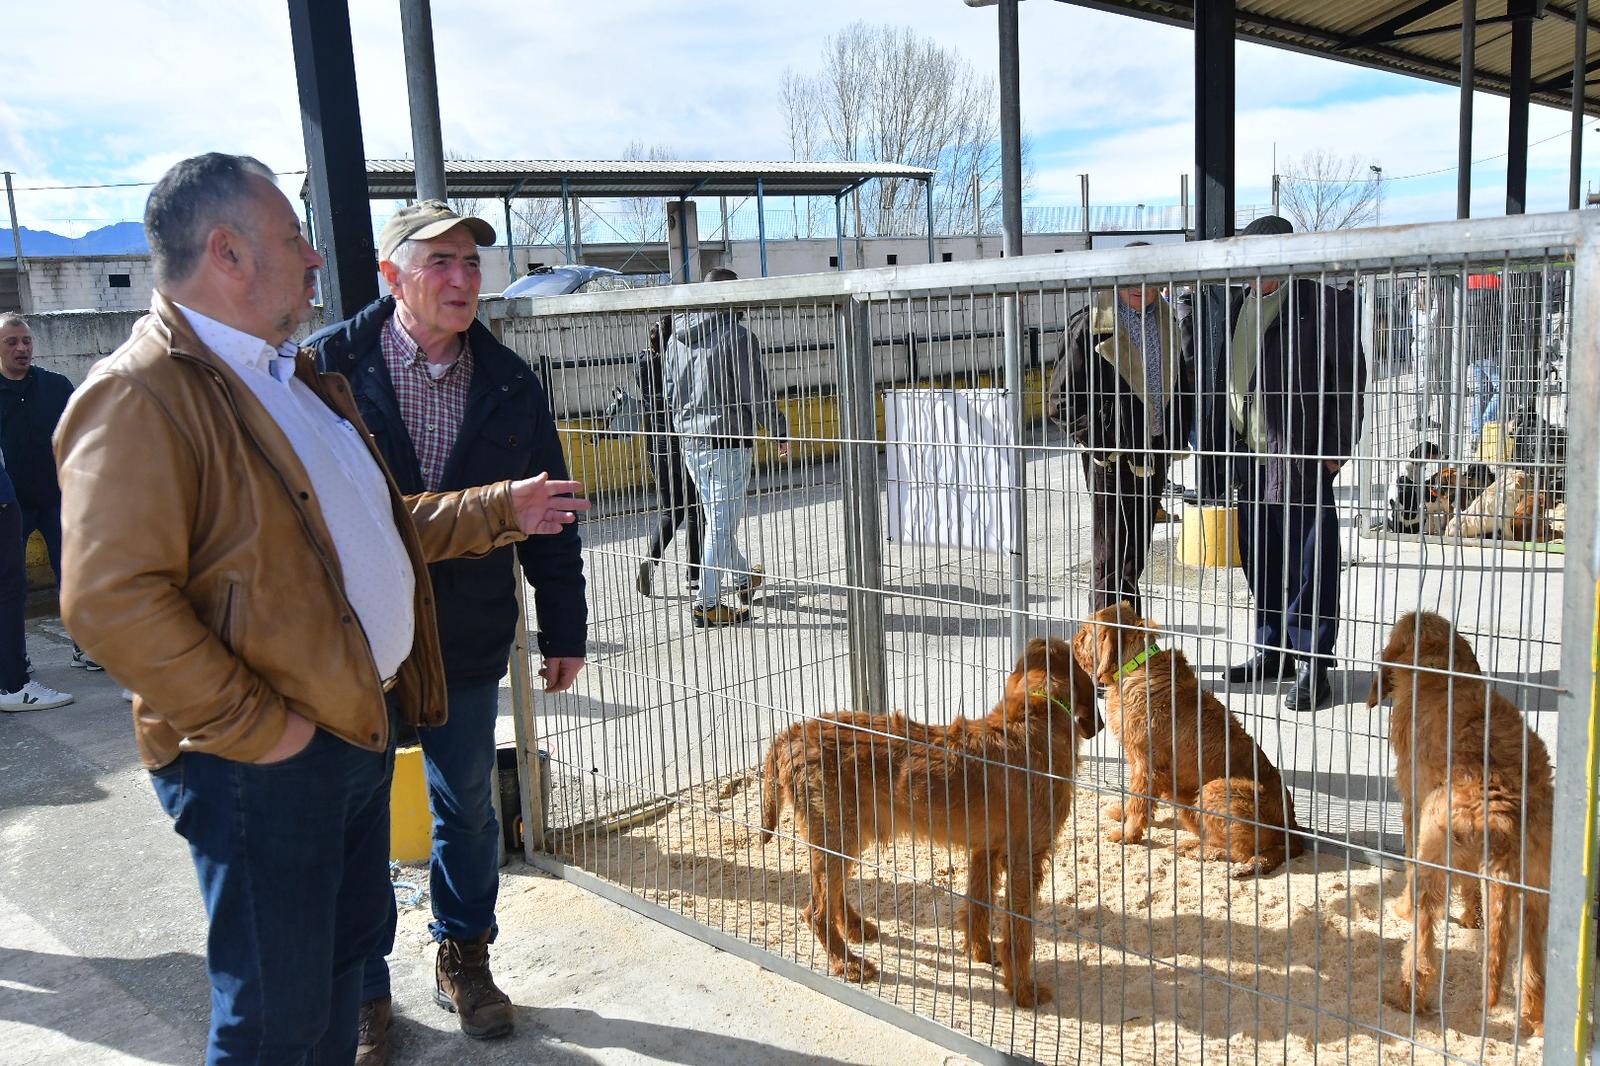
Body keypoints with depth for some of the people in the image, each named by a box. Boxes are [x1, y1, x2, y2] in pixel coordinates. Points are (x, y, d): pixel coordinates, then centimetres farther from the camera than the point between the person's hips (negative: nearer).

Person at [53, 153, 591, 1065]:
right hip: (263, 756, -9)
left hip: (366, 719, 9)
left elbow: (377, 526, 24)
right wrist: (254, 726, -23)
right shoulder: (140, 396, -18)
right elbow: (111, 599, -26)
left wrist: (499, 510, 18)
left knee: (351, 941, 24)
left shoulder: (300, 376, 14)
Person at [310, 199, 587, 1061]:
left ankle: (464, 958, 37)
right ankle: (361, 992, 29)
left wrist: (563, 629, 6)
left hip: (467, 641, 3)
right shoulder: (327, 365, -9)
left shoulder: (510, 383, 1)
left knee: (467, 805, 16)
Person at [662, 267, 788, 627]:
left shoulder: (677, 338, 8)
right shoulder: (737, 336, -13)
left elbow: (669, 393, 14)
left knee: (718, 515, 21)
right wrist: (781, 432, 0)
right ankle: (707, 603, 1)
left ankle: (742, 576, 40)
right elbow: (757, 394, -12)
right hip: (729, 439, -7)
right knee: (723, 520, -1)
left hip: (690, 441, 7)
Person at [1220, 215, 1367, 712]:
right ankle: (1273, 649, 26)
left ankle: (1311, 665, 4)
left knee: (1306, 559, -3)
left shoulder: (1325, 302, -4)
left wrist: (1336, 446, -10)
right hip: (1250, 452, 7)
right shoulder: (1240, 304, 15)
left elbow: (1349, 376, -5)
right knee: (1260, 557, 13)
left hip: (1301, 452, -7)